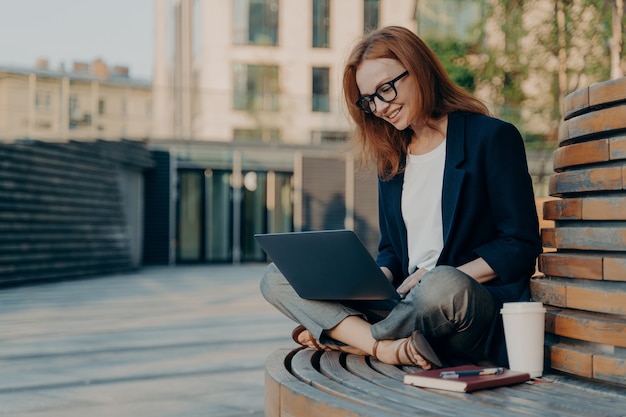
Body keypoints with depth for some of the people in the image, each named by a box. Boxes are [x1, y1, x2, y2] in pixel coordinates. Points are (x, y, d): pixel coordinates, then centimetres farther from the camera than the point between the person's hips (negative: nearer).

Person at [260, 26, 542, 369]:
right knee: (277, 278, -7)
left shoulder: (492, 137, -1)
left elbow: (522, 247, -5)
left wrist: (439, 278, -16)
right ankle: (386, 346, -27)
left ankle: (339, 334, -16)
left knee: (443, 287, -42)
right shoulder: (392, 157, 18)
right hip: (405, 301, 6)